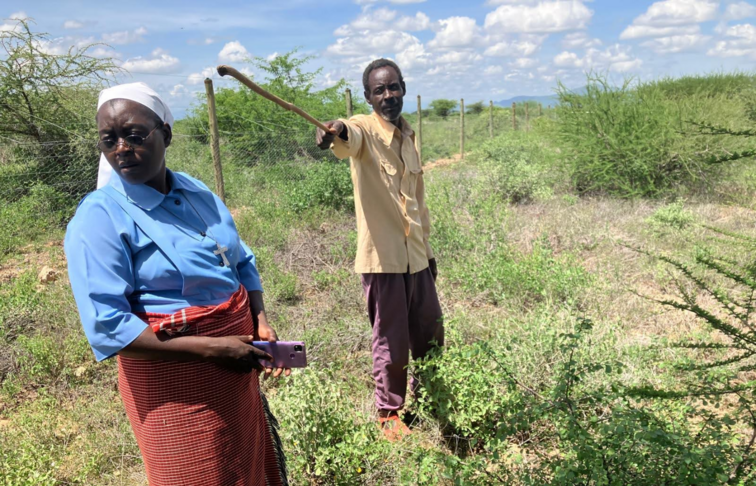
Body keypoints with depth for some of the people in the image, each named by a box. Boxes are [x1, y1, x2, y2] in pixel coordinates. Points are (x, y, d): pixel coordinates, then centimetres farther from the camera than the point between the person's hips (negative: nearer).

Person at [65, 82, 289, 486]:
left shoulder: (197, 193, 4)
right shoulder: (99, 217, -16)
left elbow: (242, 263, 13)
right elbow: (107, 328, -22)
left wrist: (260, 323, -4)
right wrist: (212, 348, -25)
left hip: (235, 365, 7)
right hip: (175, 382, -6)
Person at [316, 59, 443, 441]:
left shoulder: (409, 135, 11)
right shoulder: (364, 130, -9)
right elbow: (350, 137, -36)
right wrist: (336, 132, -59)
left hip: (416, 255, 7)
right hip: (382, 256, -6)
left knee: (430, 335, 17)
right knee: (391, 342, 4)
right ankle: (389, 414, 25)